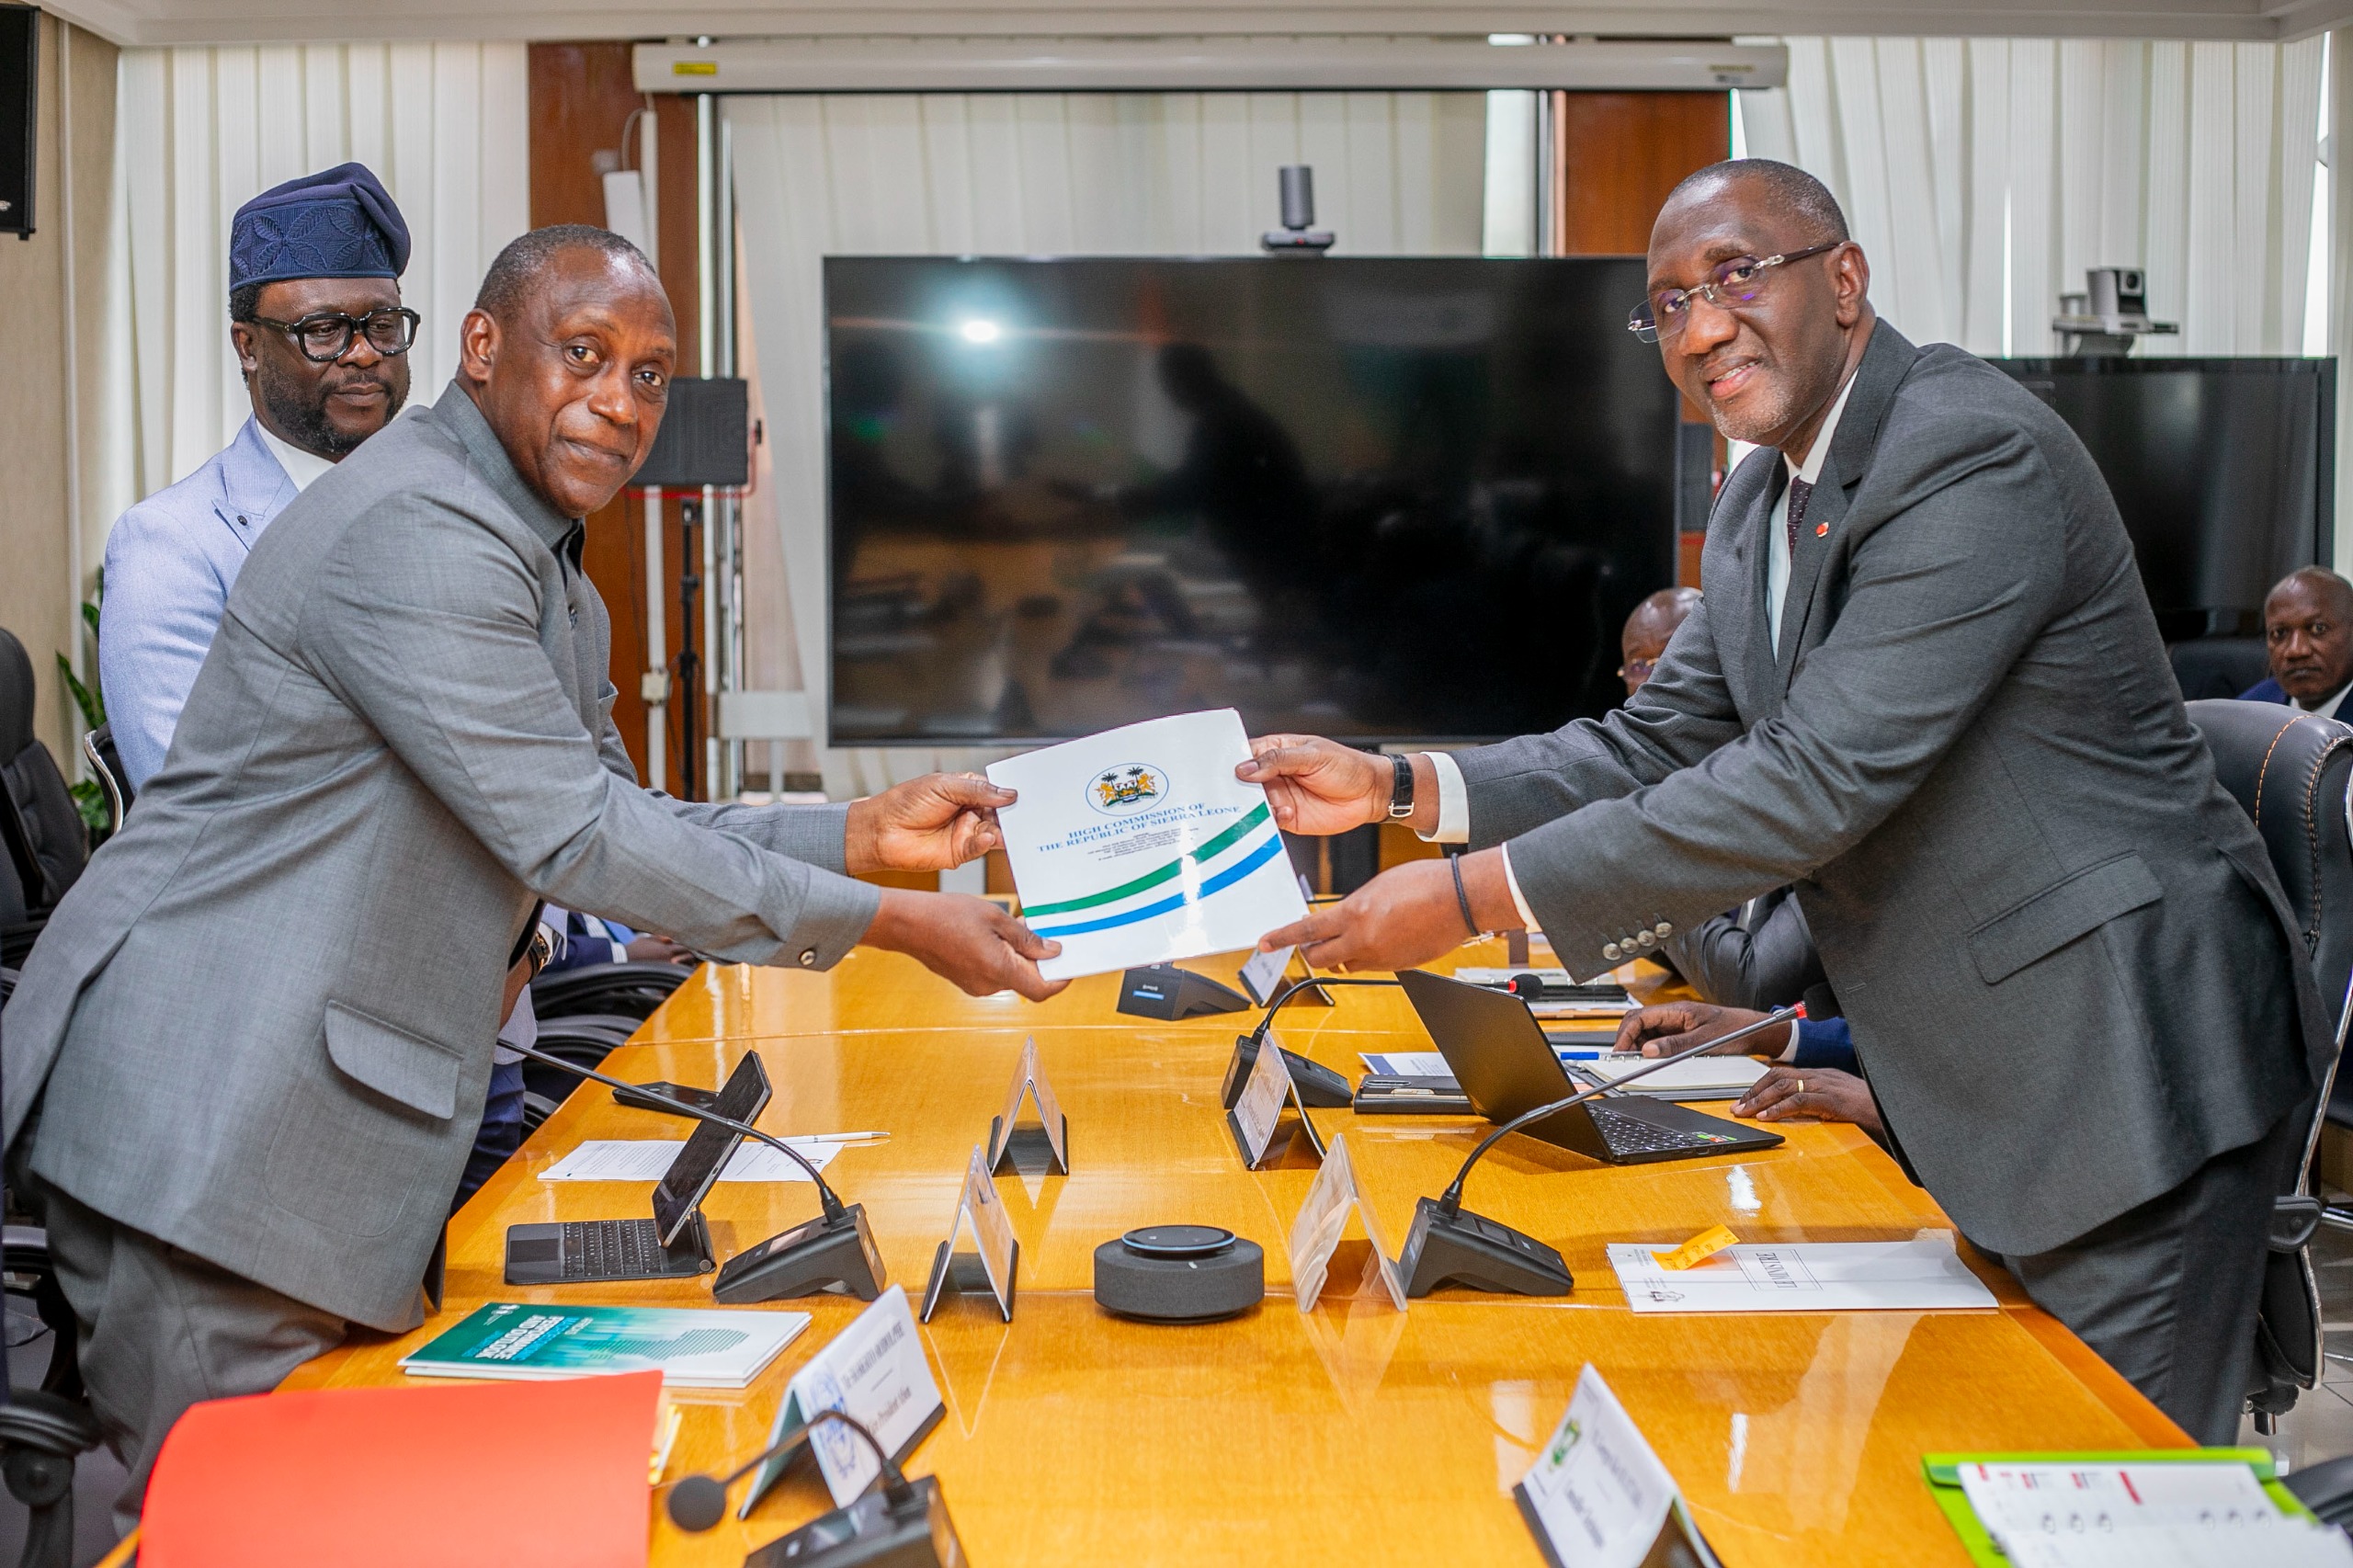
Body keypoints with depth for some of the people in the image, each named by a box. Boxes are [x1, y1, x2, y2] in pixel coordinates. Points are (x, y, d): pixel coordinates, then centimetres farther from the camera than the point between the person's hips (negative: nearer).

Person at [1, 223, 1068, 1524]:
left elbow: (613, 818, 17)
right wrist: (888, 926, -16)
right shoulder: (416, 533, -18)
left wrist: (862, 834, 6)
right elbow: (575, 838, -21)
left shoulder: (548, 574, 17)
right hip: (206, 1131, -10)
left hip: (322, 1115, 10)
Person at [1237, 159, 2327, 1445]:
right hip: (1964, 1073, 9)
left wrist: (1473, 895, -28)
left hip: (2118, 1053, -9)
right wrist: (1398, 788, -3)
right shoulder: (1761, 504, 9)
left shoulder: (1974, 457, -21)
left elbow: (1816, 780, -28)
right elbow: (1661, 743, 11)